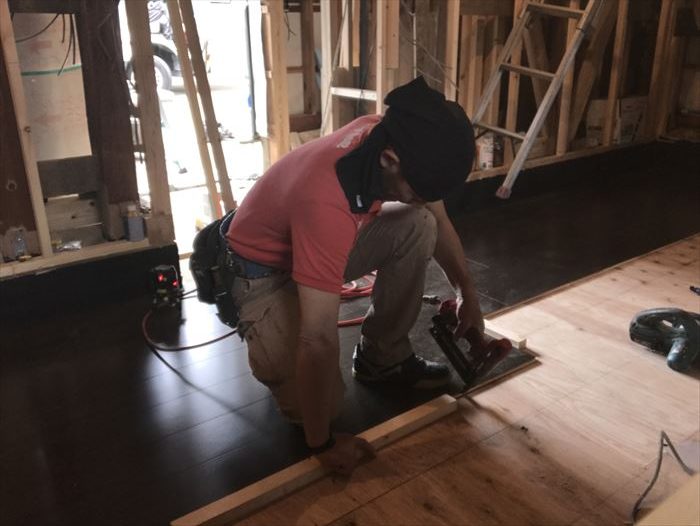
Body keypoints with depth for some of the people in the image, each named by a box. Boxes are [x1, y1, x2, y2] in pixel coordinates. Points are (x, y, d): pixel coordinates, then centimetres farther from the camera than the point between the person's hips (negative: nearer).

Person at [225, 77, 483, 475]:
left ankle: (383, 357, 0)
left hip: (320, 245, 7)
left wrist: (468, 295, 8)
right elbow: (319, 340, -37)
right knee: (320, 403, -19)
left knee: (418, 226, -16)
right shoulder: (327, 202, -41)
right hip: (265, 270, -6)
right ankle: (267, 339, 12)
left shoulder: (392, 139, -18)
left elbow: (439, 222, 2)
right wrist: (323, 444, -27)